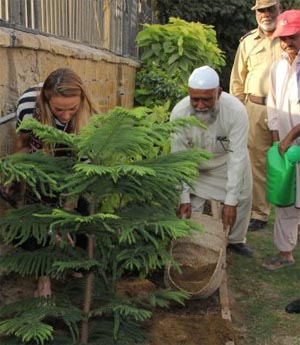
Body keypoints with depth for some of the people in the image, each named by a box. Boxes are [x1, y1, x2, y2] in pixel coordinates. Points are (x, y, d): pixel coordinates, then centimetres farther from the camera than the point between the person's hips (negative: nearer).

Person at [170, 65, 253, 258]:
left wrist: (231, 201, -35)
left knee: (243, 197, 6)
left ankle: (236, 240, 31)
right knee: (191, 205, -7)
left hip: (228, 158, 1)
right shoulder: (179, 113, -32)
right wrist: (183, 197, -27)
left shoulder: (236, 111, -36)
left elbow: (237, 157, -34)